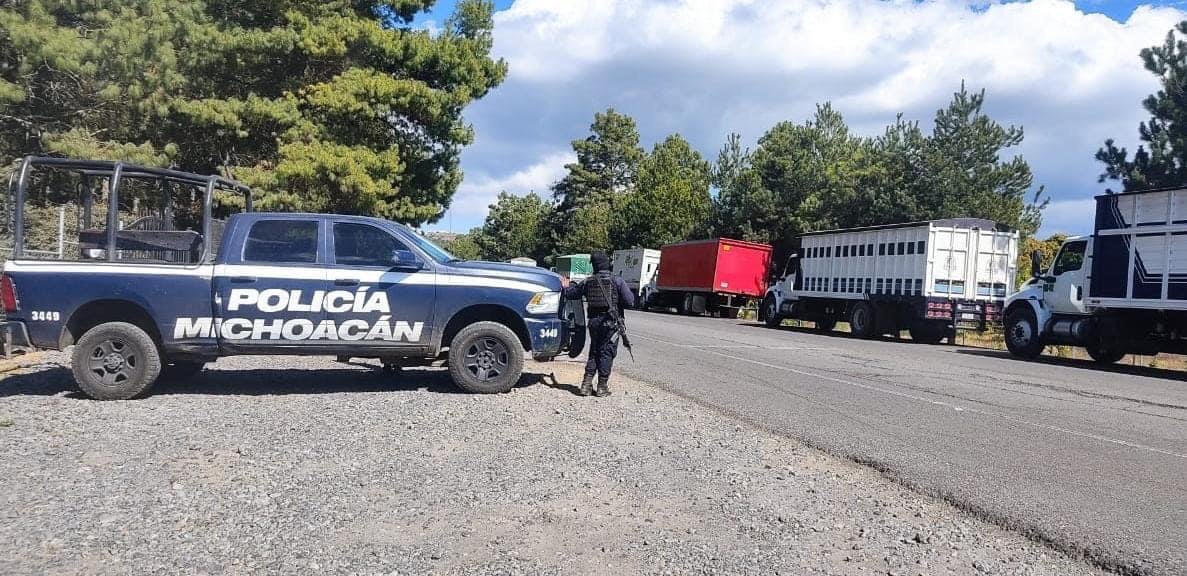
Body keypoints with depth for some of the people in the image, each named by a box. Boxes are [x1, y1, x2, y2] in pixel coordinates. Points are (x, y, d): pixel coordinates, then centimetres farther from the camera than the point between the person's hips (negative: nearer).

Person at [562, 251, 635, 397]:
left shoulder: (588, 282, 4)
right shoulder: (617, 281, -8)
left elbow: (570, 293, 16)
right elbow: (630, 301, -12)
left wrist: (565, 287, 38)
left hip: (593, 321, 4)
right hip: (610, 322, -4)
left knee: (594, 352, 17)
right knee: (607, 353, 3)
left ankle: (587, 384, 13)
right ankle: (602, 386, 5)